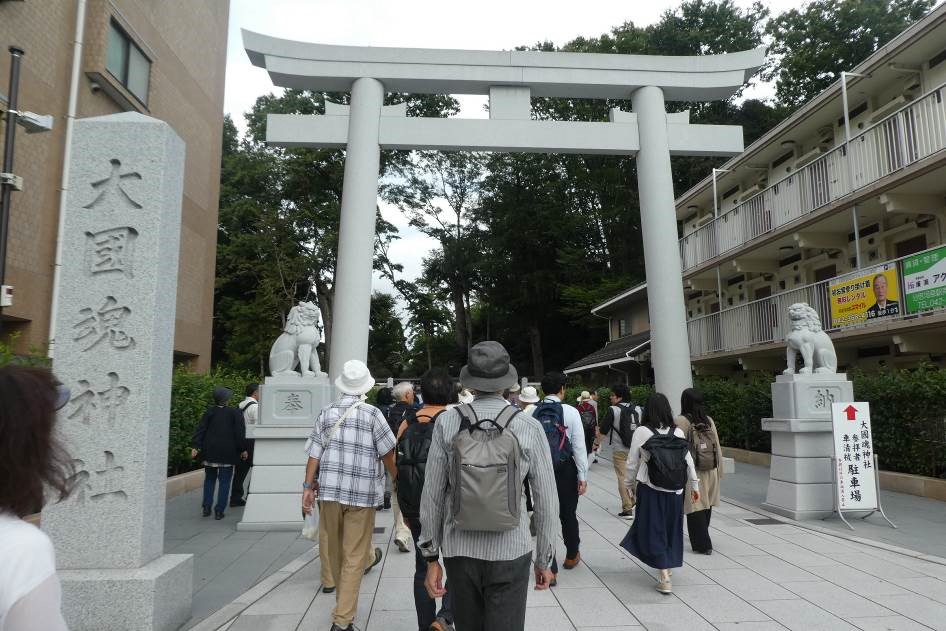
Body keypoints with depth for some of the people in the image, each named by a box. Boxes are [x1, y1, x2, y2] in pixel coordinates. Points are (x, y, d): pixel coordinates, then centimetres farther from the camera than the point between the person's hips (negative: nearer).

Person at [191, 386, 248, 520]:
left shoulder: (209, 412, 2)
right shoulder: (235, 413, -5)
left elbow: (200, 429, -3)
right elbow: (240, 433, -6)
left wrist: (195, 446, -3)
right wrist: (243, 449, 1)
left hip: (210, 451, 3)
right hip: (228, 452, -3)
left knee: (209, 479, 18)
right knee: (224, 481, 3)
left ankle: (206, 506, 14)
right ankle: (219, 510, 1)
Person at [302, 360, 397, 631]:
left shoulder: (326, 412, 2)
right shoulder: (372, 414, -6)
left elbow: (314, 454, 1)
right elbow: (387, 454, -3)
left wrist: (308, 486, 6)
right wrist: (399, 480, 12)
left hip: (330, 489, 4)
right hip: (362, 492, -3)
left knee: (336, 551, 19)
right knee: (354, 557, 3)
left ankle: (343, 605, 38)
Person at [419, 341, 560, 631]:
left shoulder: (447, 422, -8)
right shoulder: (529, 427, -9)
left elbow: (432, 495, -5)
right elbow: (547, 501, -5)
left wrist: (431, 557, 6)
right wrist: (544, 560, 8)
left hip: (460, 552, 2)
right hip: (510, 553, -1)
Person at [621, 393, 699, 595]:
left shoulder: (641, 432, -10)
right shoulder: (678, 432, -3)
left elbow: (632, 463, -5)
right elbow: (688, 461, 3)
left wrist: (628, 484, 9)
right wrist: (694, 485, 15)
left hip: (650, 489, -3)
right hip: (675, 490, 3)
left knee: (654, 530, 4)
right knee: (670, 528, 19)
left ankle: (664, 577, -2)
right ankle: (666, 566, 36)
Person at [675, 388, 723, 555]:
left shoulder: (681, 421, -12)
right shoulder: (709, 421, 3)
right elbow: (718, 448, 6)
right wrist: (719, 471, 14)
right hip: (711, 472, 5)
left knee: (695, 509, 3)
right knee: (706, 506, 17)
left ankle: (702, 544, 4)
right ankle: (703, 542, 32)